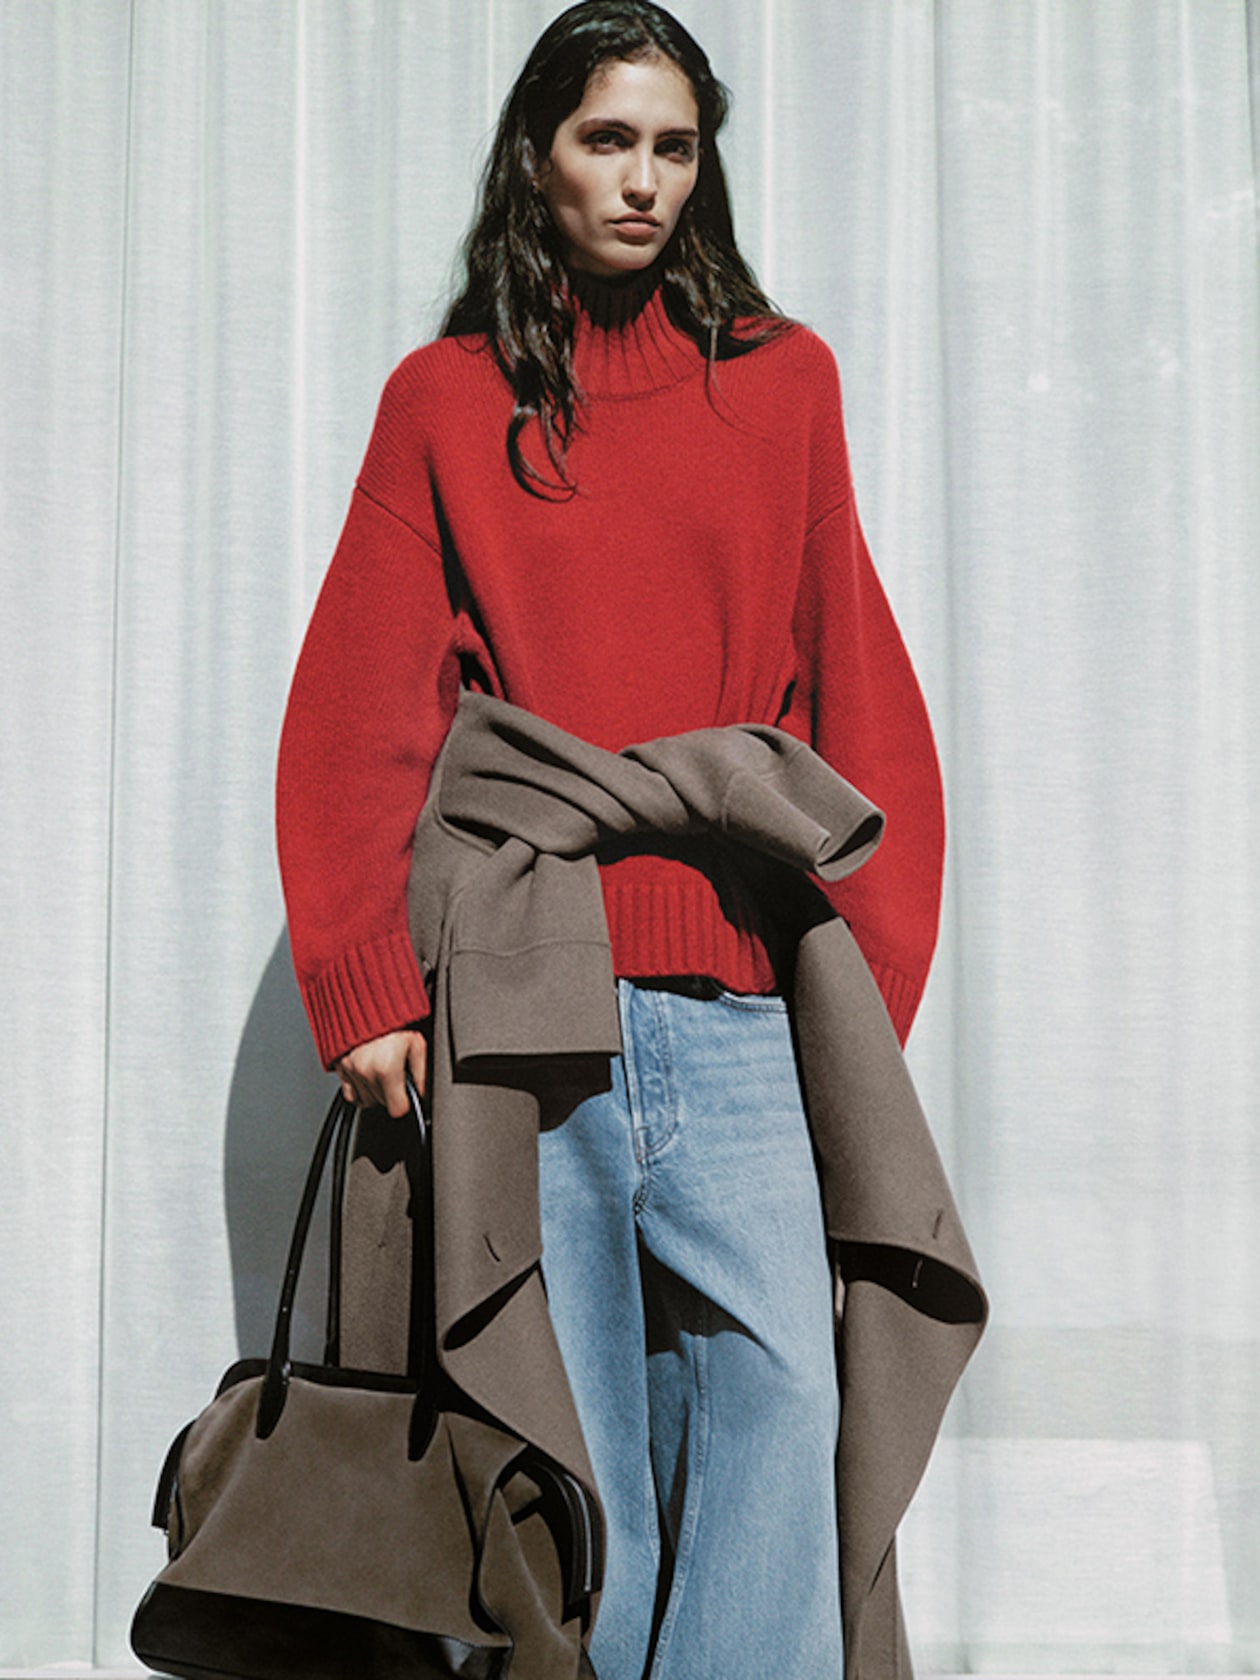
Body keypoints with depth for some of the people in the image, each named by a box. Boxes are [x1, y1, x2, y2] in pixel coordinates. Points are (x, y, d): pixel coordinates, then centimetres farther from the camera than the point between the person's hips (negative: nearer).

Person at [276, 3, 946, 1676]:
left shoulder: (781, 380, 13)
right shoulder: (445, 399, 10)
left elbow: (857, 700, 11)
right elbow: (355, 719, 5)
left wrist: (870, 980, 3)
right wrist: (366, 990, -4)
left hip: (739, 1004, 1)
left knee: (776, 1391, -10)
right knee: (570, 1446, 2)